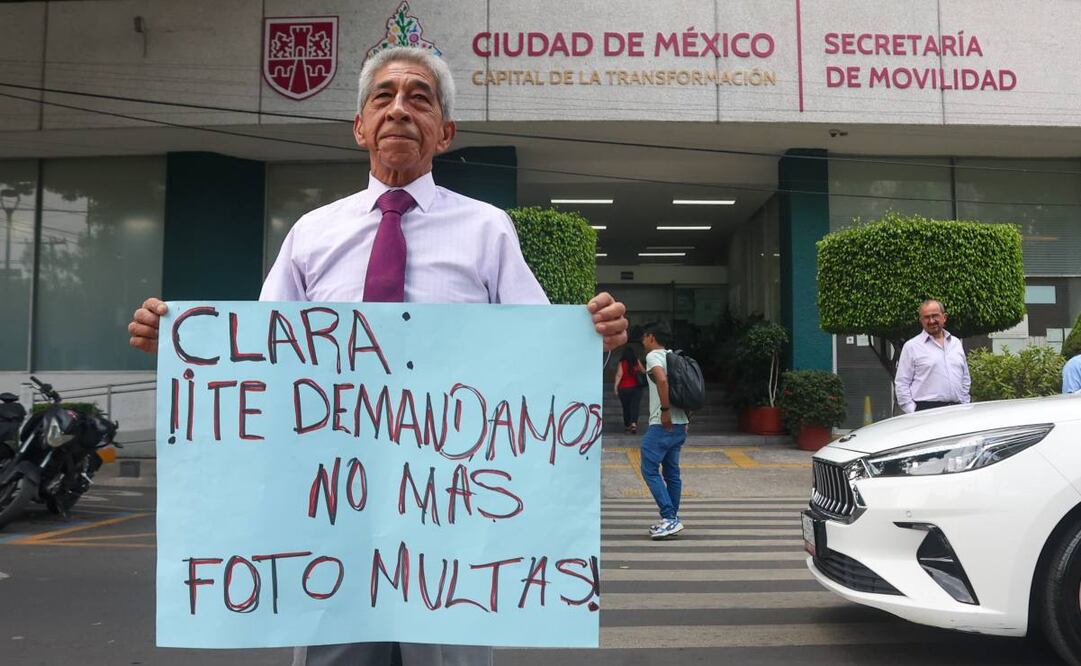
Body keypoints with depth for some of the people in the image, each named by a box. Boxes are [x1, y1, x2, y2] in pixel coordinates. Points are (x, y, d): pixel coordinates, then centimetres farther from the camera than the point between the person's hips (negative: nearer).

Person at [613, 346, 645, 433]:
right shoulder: (637, 362, 0)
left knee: (626, 407, 12)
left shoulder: (622, 363, -7)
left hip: (624, 389, -1)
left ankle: (627, 425, 23)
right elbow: (643, 371, 11)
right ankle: (634, 423, -23)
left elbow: (619, 375, -13)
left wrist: (616, 386, -12)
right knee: (635, 406, -3)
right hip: (636, 388, 1)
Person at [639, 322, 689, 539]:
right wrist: (684, 418, 19)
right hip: (679, 424, 9)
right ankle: (672, 519, 17)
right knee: (671, 471, 13)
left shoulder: (654, 356, -7)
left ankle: (670, 518, -11)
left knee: (649, 469, -6)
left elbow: (662, 379, -27)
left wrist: (665, 410, -22)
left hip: (662, 424, -9)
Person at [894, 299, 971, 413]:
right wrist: (913, 415, -9)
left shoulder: (956, 343, 18)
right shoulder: (911, 346, 2)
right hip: (926, 410, -5)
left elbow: (966, 379, 24)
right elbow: (901, 384, -1)